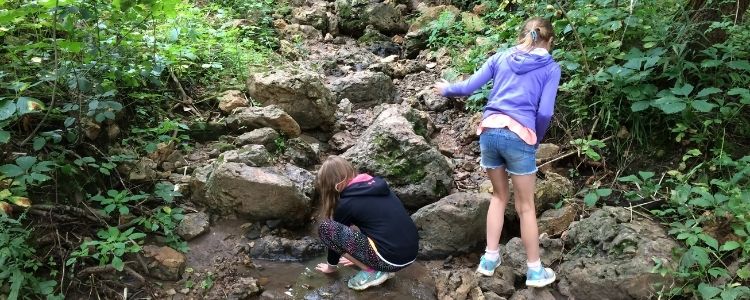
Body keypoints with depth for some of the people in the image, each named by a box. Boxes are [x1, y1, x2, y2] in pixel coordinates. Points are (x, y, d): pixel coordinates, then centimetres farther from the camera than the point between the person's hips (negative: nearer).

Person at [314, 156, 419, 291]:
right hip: (411, 253, 8)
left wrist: (331, 266, 29)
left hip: (392, 259, -8)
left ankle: (371, 271, -1)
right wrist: (356, 256, 40)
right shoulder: (375, 183, 13)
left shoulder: (346, 203, -6)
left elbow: (335, 233, 9)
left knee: (325, 228, -6)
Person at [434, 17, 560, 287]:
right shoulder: (551, 68, 7)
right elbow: (545, 113, -3)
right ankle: (535, 270, 23)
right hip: (518, 136, -3)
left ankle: (490, 258, 27)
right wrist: (536, 140, 13)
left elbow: (468, 87, 12)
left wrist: (446, 89, 31)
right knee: (525, 206, 11)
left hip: (489, 131, 4)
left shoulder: (500, 58, 16)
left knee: (499, 196, 22)